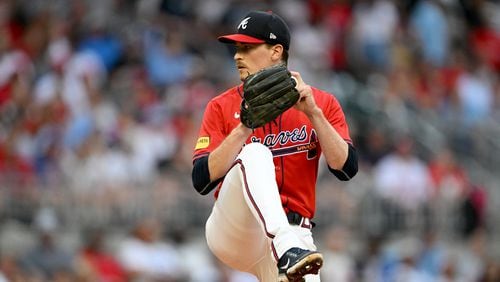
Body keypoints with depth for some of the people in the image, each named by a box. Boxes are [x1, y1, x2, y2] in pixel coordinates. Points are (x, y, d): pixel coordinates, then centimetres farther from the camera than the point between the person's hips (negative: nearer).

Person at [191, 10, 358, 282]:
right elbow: (202, 181, -4)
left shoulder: (322, 103, 9)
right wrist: (245, 127, -13)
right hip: (232, 228, -1)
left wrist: (313, 113, -12)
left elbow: (346, 169, -3)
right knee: (255, 153, -30)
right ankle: (288, 253, -46)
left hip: (294, 235, 1)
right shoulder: (222, 107, 8)